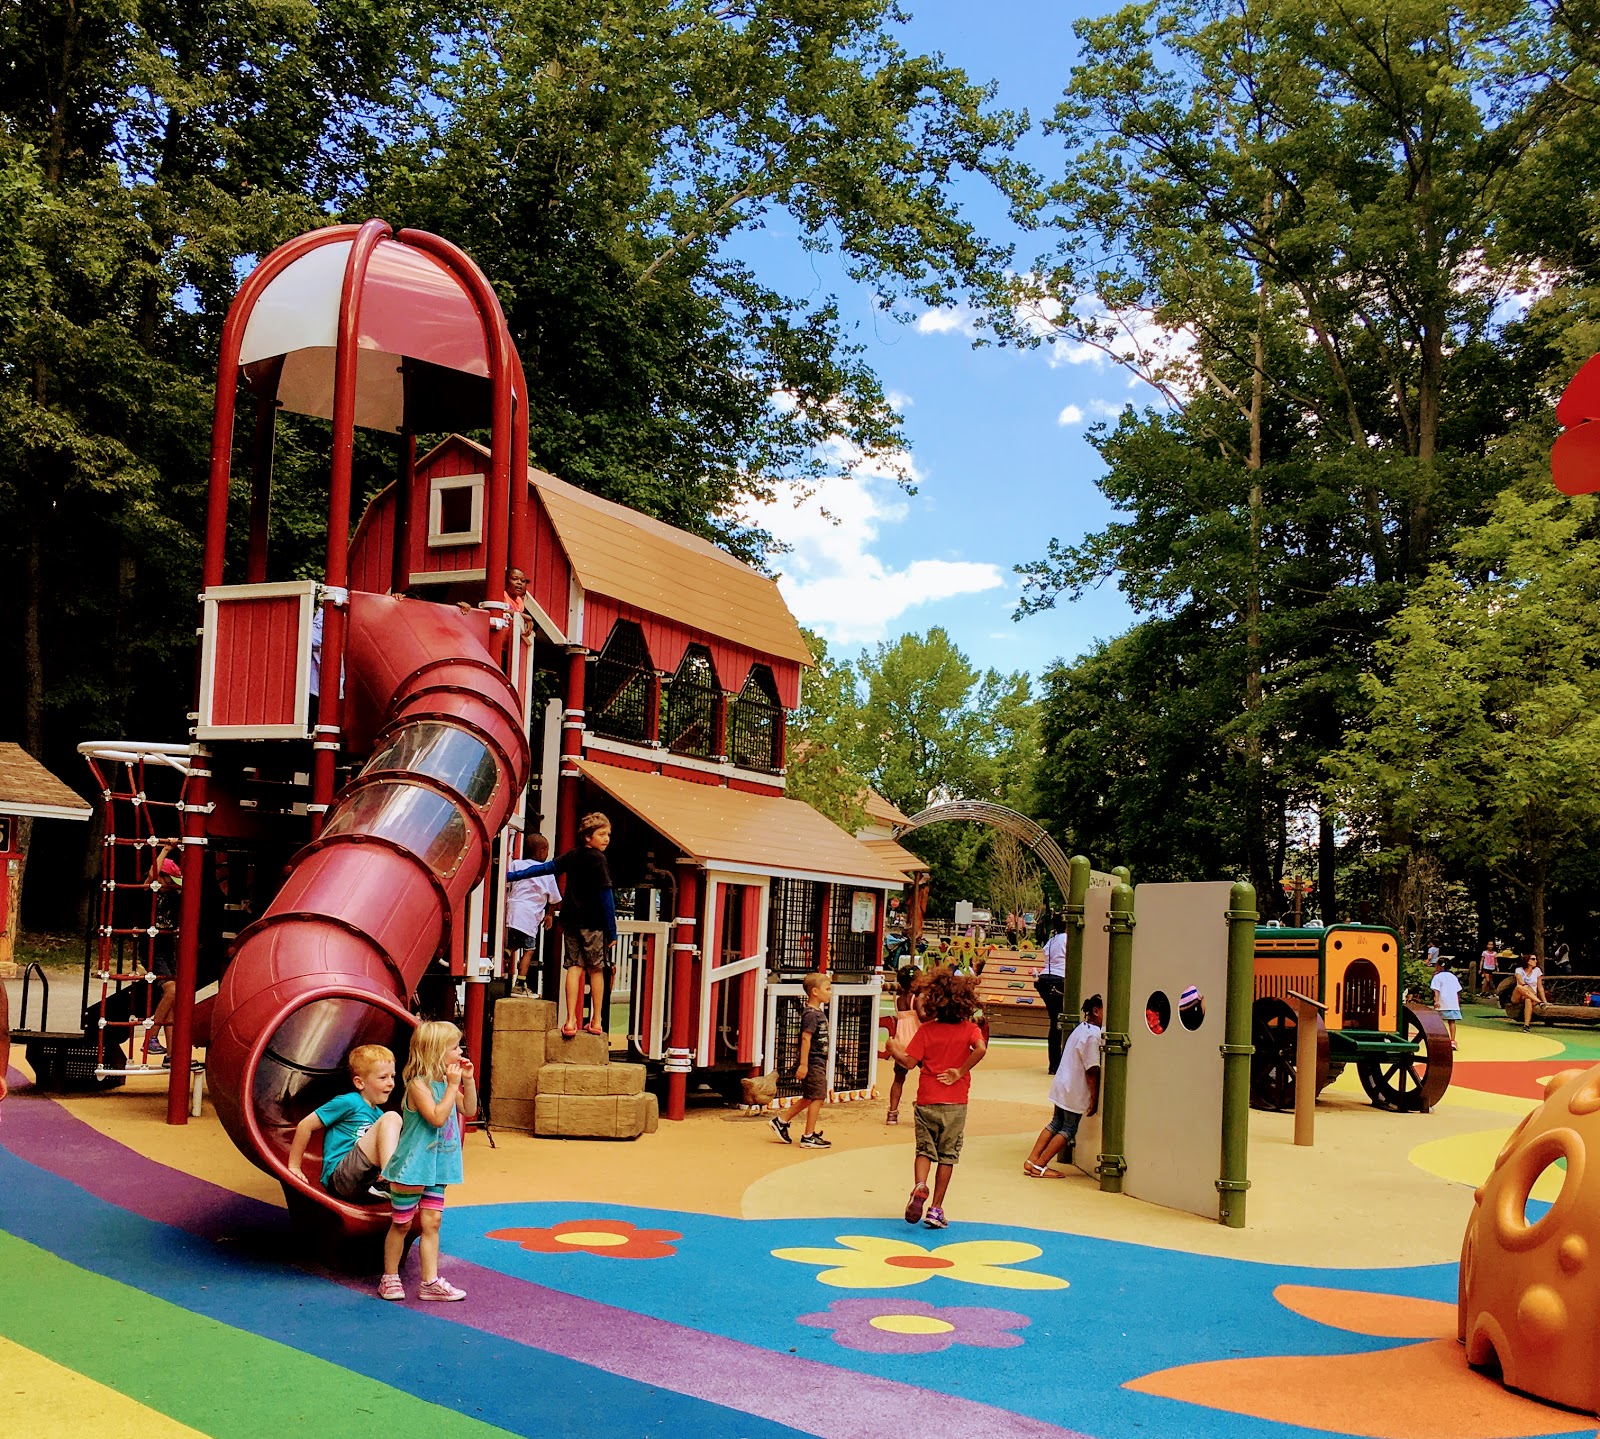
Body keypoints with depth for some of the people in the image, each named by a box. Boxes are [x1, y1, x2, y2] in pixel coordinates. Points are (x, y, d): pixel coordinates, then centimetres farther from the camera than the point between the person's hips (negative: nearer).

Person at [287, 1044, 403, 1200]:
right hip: (339, 1178, -8)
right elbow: (305, 1126, -2)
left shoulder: (378, 1114, 22)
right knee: (392, 1118, -18)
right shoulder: (349, 1102, -3)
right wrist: (294, 1168, 1)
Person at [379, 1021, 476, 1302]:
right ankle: (390, 1279, 20)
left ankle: (430, 1281, 9)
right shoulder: (418, 1085, -19)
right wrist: (453, 1086, -24)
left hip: (436, 1168, 7)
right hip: (412, 1167, -7)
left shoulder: (445, 1082, 7)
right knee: (401, 1224, 6)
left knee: (432, 1221, 6)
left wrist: (468, 1081, 0)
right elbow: (437, 1117, -28)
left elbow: (469, 1111, 12)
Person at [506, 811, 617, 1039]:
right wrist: (612, 931, -8)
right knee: (596, 970, 6)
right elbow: (605, 896, -12)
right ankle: (596, 1021, 11)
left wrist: (512, 875, 27)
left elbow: (545, 867, 15)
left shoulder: (572, 856, 8)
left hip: (570, 920, 5)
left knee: (574, 967, 3)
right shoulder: (597, 859, -10)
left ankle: (571, 1020, -6)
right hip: (593, 922, -5)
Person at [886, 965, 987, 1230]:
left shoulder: (926, 1029, -3)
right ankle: (936, 1209, 9)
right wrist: (961, 1072, -14)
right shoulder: (969, 1029, -4)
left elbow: (910, 1062, -7)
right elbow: (981, 1049, -24)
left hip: (927, 1101, 0)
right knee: (947, 1155, 9)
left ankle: (920, 1187, -19)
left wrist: (894, 1050, 11)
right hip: (955, 1104, 0)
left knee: (924, 1149, 10)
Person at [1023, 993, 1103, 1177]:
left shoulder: (1081, 1029, 11)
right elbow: (1091, 1071, -21)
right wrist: (1094, 1097, -14)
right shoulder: (1093, 1035, -19)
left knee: (1056, 1124, 19)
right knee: (1069, 1130, 3)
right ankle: (1039, 1166, 5)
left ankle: (1031, 1161, 18)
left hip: (1061, 1085, 9)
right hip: (1075, 1091, -9)